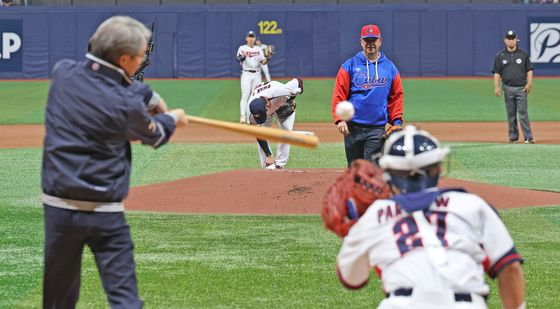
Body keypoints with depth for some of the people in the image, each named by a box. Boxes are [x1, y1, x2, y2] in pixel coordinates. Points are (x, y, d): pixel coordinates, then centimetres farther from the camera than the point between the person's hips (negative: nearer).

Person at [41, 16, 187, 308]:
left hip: (57, 206, 4)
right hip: (105, 213, -4)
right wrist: (171, 119, 29)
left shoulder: (62, 73, -2)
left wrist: (147, 96, 12)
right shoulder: (127, 105, -13)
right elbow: (153, 136, 9)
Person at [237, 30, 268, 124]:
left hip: (257, 74, 4)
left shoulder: (258, 49, 12)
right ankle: (243, 116, -13)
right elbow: (238, 59, -14)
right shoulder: (242, 48, 1)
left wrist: (266, 60, -16)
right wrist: (242, 57, -36)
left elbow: (263, 62, 7)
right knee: (245, 95, -11)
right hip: (246, 74, -4)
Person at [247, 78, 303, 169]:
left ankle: (280, 164, -12)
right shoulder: (252, 109, -36)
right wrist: (269, 155, -29)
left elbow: (298, 81, -26)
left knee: (286, 130, -18)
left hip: (284, 103, -2)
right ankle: (266, 166, -4)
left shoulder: (280, 90, -46)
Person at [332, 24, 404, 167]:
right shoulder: (350, 66, 4)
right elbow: (339, 94, -1)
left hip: (377, 128, 0)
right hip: (353, 127, 0)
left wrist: (397, 121, 1)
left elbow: (396, 96, 11)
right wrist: (339, 118, -12)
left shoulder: (390, 67, 10)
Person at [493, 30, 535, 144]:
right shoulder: (500, 56, 7)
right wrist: (496, 87, -5)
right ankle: (513, 137, 10)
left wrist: (529, 83, -8)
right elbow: (496, 73, 6)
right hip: (508, 88, 2)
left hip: (521, 88, -2)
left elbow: (529, 70, 5)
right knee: (511, 114, 5)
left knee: (523, 113, -8)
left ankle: (528, 137, -10)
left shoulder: (523, 54, 5)